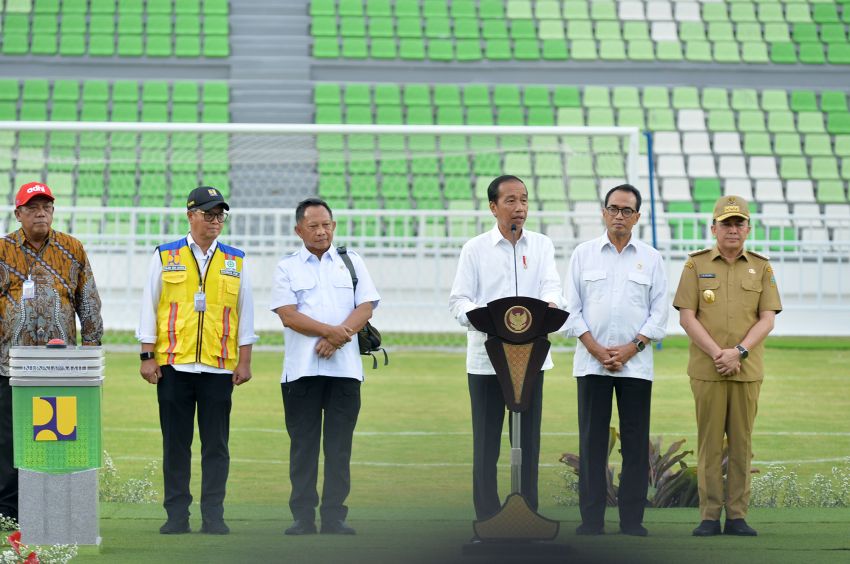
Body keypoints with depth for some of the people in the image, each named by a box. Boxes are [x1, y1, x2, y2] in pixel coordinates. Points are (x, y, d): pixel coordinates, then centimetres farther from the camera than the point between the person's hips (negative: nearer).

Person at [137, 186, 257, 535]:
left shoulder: (236, 261, 10)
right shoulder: (165, 257, 6)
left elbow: (245, 311, 11)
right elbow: (149, 307, 6)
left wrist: (244, 361, 4)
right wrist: (147, 356, 0)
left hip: (219, 367, 1)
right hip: (174, 364, -1)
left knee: (216, 444, 0)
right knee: (175, 443, 2)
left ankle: (213, 516, 4)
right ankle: (176, 516, 7)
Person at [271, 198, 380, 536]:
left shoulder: (352, 263, 13)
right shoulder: (287, 268, 7)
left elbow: (365, 308, 4)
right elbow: (288, 315, -5)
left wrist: (336, 338, -12)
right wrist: (332, 331, -16)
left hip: (344, 368, 1)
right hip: (301, 369, -1)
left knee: (339, 446, 0)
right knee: (303, 444, -1)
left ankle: (334, 518, 2)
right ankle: (303, 518, 2)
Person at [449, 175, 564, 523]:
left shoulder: (541, 245, 10)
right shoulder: (475, 249, 4)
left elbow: (551, 286, -5)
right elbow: (458, 301, -1)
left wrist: (549, 304, -29)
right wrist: (480, 315, -23)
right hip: (486, 357, -2)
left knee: (529, 438, 6)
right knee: (486, 440, 0)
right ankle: (487, 518, 4)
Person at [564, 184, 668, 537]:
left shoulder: (650, 259, 9)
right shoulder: (584, 254, 8)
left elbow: (660, 312, 5)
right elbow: (572, 309, 5)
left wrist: (631, 348, -7)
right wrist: (597, 349, -6)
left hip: (635, 362, 0)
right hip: (591, 362, 0)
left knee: (636, 442, -1)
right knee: (592, 441, -2)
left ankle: (632, 519, 3)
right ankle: (591, 518, 1)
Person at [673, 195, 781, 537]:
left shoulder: (761, 268, 8)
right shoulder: (696, 265, 5)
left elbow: (768, 319, 2)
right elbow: (686, 317, -2)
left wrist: (739, 351, -13)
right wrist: (717, 354, -12)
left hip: (747, 369, 1)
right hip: (706, 369, -1)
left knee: (741, 442, 2)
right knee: (709, 442, -1)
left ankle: (738, 516, 6)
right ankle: (709, 517, 1)